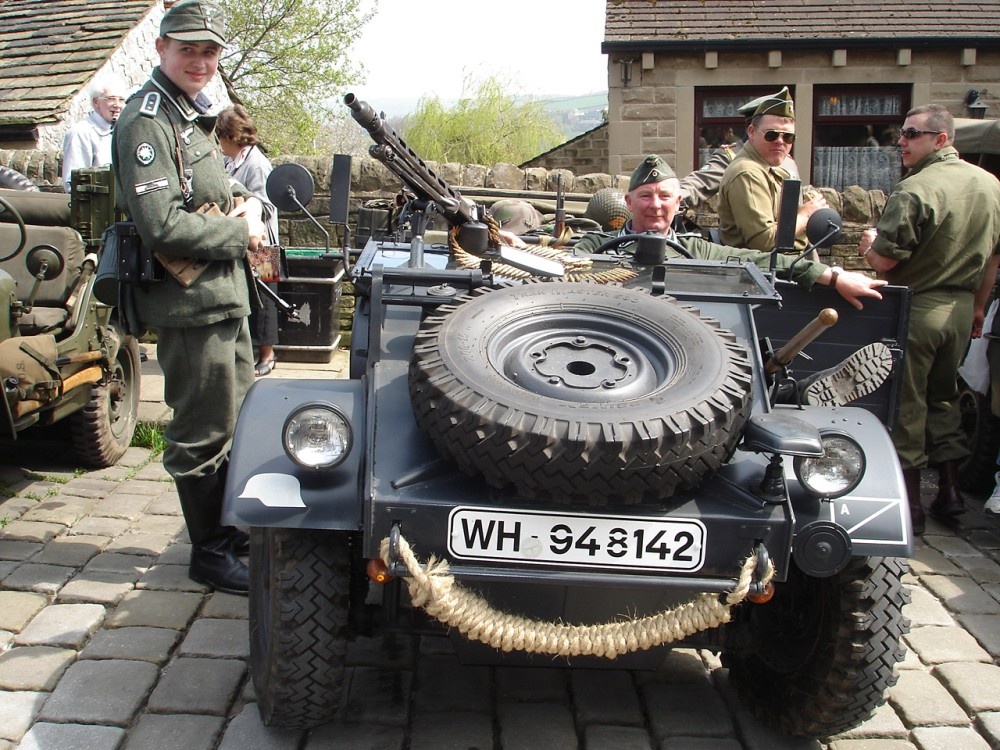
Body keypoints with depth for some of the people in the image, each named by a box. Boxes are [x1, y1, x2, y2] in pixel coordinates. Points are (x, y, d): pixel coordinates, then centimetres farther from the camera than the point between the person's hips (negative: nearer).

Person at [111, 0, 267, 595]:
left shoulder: (195, 115, 15)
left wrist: (248, 204, 3)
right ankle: (209, 553, 14)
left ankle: (231, 527, 36)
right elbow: (161, 224, -26)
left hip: (226, 297, 10)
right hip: (190, 302, -10)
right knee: (203, 433, 0)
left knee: (238, 417, 20)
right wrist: (241, 233, -15)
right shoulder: (147, 121, -16)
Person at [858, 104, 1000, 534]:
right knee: (943, 396, 20)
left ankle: (909, 504, 9)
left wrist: (870, 243, 1)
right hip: (961, 308, 7)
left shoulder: (914, 190, -20)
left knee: (906, 404, 3)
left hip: (916, 308, -7)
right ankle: (950, 491, 23)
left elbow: (884, 261, -20)